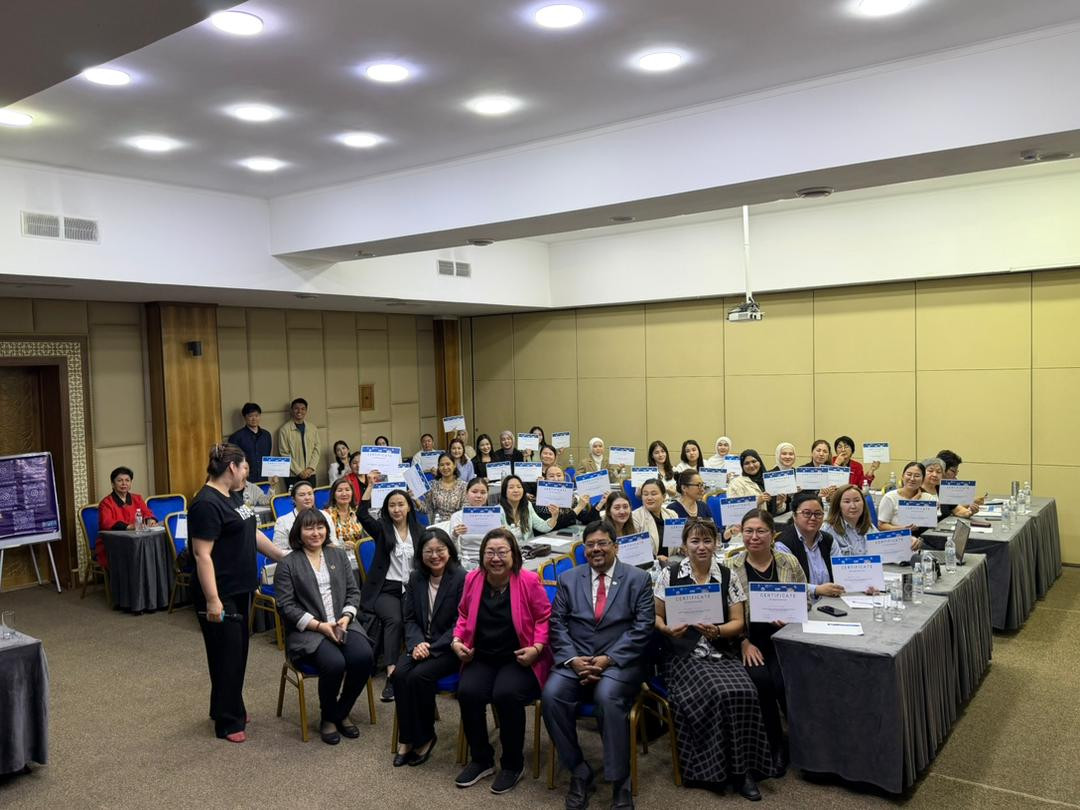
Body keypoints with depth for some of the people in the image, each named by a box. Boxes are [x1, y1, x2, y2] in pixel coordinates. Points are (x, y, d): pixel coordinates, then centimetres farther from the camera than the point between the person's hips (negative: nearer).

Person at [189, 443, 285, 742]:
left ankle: (229, 708, 32)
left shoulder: (228, 498, 10)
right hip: (220, 595, -10)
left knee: (237, 652, 18)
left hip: (239, 591, 10)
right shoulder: (207, 504, -20)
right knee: (226, 655, 1)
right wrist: (212, 600, -26)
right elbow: (202, 555, -24)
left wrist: (282, 556, 21)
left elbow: (251, 533, 19)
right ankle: (228, 723, 14)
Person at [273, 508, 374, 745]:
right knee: (334, 663, -31)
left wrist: (346, 617, -6)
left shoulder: (339, 555, 15)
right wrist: (319, 625, -14)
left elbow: (353, 592, 14)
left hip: (342, 624, 4)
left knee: (364, 657, -25)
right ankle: (327, 718, -1)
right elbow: (286, 606, -6)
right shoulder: (288, 564, 1)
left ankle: (341, 713, 1)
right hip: (306, 631, -4)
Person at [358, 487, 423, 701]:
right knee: (394, 620, -31)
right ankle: (391, 676, -35)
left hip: (412, 589, 2)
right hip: (386, 589, -2)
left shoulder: (419, 532, 15)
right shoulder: (382, 529, 9)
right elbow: (362, 514, -10)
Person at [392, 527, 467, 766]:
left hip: (449, 648, -5)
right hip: (420, 644, 5)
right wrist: (417, 643, -10)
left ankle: (424, 738, -5)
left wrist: (432, 648, -18)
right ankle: (406, 739, -9)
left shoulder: (461, 578, -11)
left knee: (419, 676, -27)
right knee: (400, 673, -22)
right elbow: (410, 618, 10)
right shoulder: (416, 578, 8)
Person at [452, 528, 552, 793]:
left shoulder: (529, 581, -10)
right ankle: (481, 759, 1)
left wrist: (537, 647, -16)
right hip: (482, 657, 4)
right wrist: (457, 640, 0)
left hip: (519, 659, -3)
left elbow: (544, 618, -2)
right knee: (467, 692, -25)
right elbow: (464, 615, 15)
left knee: (506, 694, -31)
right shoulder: (472, 578, 1)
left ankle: (513, 764, -4)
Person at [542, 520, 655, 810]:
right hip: (575, 659, 3)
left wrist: (608, 659, -15)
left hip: (620, 661, -3)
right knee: (552, 694, -26)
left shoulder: (638, 579, 4)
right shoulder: (568, 578, 12)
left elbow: (643, 627, -5)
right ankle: (579, 772, -8)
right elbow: (557, 624, 6)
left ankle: (620, 782, -17)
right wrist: (573, 659, -11)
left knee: (608, 697, -33)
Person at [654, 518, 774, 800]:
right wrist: (667, 630, -15)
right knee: (714, 694, -28)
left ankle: (740, 768, -9)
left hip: (722, 653, 2)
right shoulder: (669, 574, 2)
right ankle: (710, 769, -8)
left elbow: (738, 623, 6)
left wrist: (717, 631, -14)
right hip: (683, 654, -2)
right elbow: (656, 617, 7)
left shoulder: (728, 576, 7)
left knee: (744, 693, -26)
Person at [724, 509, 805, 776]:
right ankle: (775, 747, -5)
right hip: (749, 641, 0)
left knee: (784, 682, -25)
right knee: (760, 681, -27)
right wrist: (744, 643, -9)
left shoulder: (790, 563, 6)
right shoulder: (729, 567, 2)